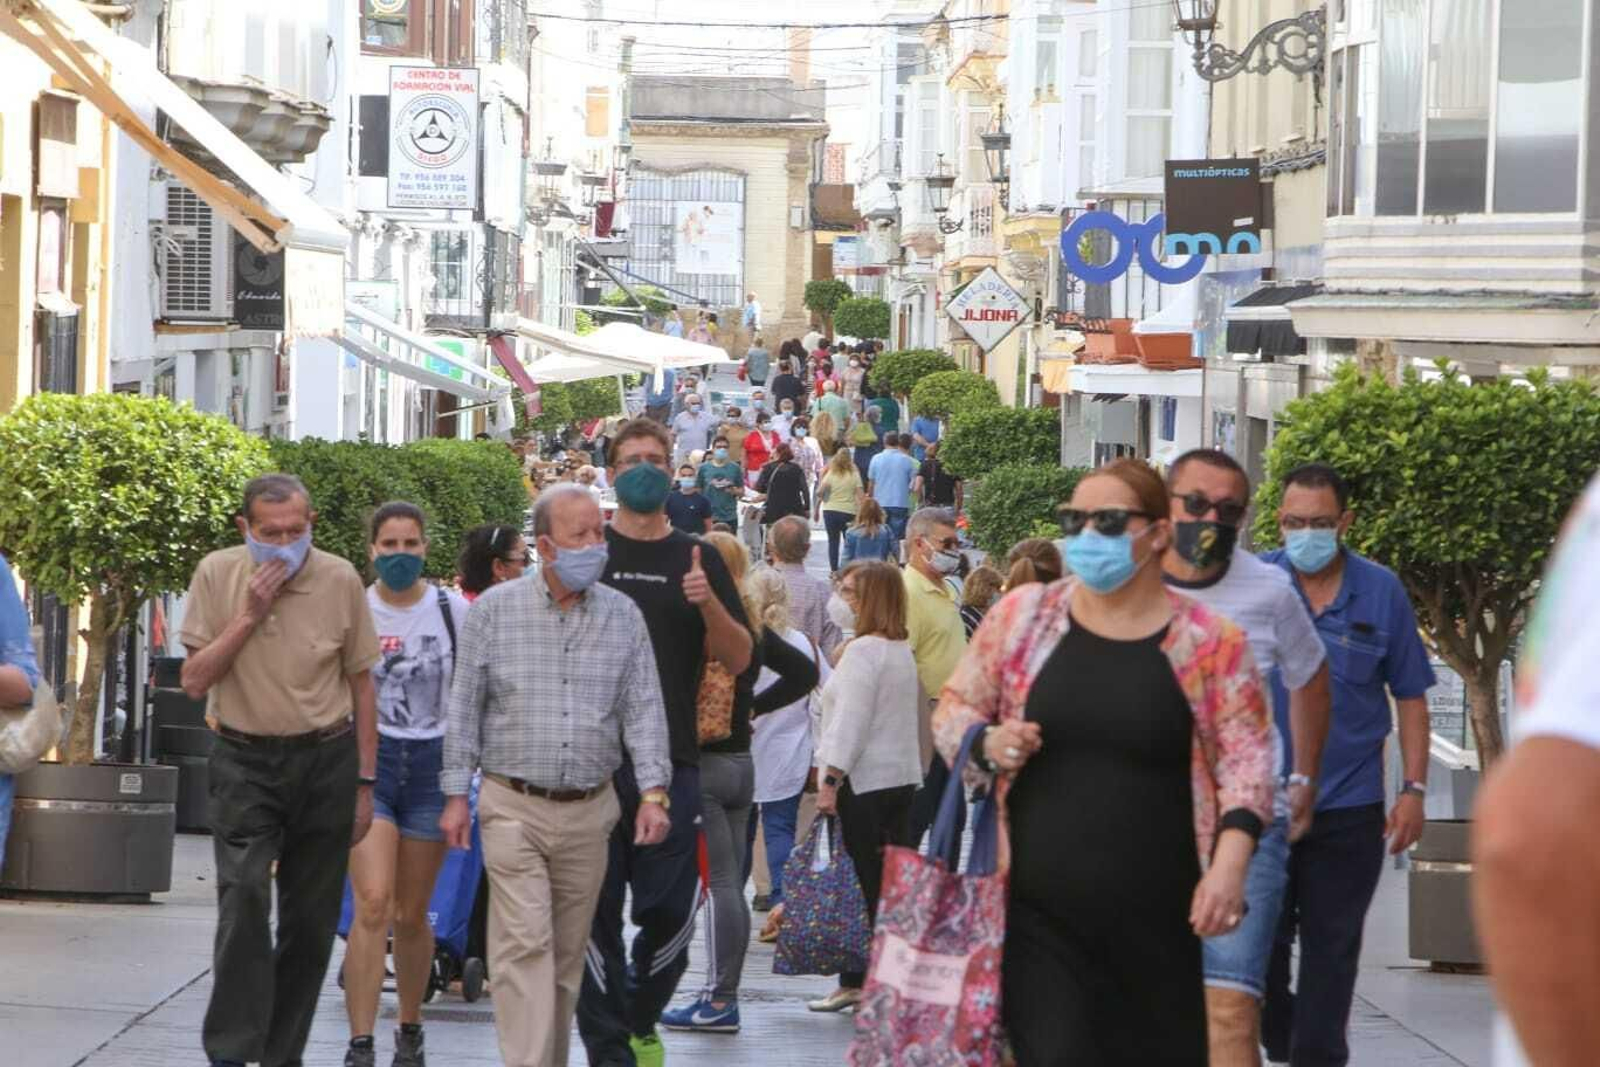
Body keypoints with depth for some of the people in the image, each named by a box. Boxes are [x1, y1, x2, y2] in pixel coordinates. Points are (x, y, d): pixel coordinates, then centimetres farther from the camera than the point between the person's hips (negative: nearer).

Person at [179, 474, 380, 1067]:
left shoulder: (340, 580, -3)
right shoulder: (218, 575, -4)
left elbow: (360, 685, 6)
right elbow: (194, 681, -5)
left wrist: (364, 782, 5)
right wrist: (249, 615, -16)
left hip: (325, 759, 1)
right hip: (244, 761, -1)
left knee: (311, 918, 5)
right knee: (244, 896, -18)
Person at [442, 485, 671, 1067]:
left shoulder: (623, 616, 6)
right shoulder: (493, 611, 0)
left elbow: (643, 709, 4)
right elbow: (464, 707, 4)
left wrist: (653, 793, -6)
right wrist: (456, 793, 0)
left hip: (590, 809, 3)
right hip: (513, 806, -3)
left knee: (569, 952, 9)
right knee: (525, 944, -12)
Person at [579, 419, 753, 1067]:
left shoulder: (696, 560, 10)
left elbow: (739, 658, 5)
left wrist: (709, 605, -12)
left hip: (672, 763, 1)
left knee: (670, 913, 1)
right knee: (595, 911, -2)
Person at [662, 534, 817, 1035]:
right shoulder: (754, 627, 10)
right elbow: (804, 671, 19)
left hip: (703, 763, -8)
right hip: (742, 762, 8)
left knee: (718, 884, -6)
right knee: (729, 885, 10)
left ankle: (720, 1001, -5)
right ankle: (722, 994, 15)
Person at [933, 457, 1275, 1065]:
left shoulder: (1211, 642, 1)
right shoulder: (1022, 616, 6)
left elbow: (1245, 758, 0)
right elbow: (953, 709, 15)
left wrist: (1230, 861, -14)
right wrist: (987, 744, -8)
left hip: (1158, 923, -1)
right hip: (1039, 914, 1)